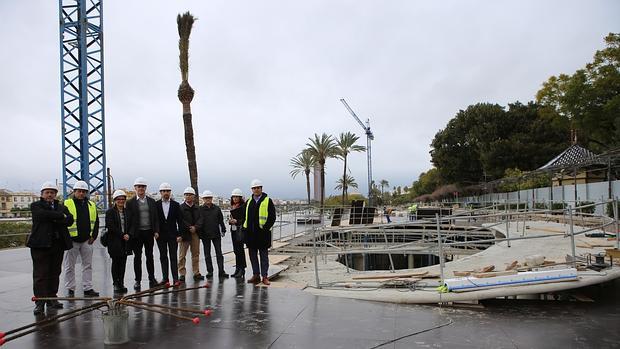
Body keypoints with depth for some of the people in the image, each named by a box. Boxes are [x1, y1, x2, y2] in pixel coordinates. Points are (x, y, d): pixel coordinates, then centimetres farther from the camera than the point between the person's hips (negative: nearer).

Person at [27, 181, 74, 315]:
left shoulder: (61, 207, 16)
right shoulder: (36, 205, 6)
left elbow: (70, 220, 0)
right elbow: (43, 215, -16)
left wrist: (53, 219, -12)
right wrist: (61, 216, -9)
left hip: (58, 244, 4)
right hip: (40, 244, -4)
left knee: (55, 273, 8)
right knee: (40, 274, -4)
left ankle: (51, 299, 17)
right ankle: (39, 302, -1)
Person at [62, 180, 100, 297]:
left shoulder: (92, 205, 11)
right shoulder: (67, 204, -1)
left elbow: (96, 222, 15)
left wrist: (94, 236, 5)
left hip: (87, 240, 4)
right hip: (71, 240, -4)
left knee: (88, 265, 7)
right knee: (70, 266, 3)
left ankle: (88, 288, 13)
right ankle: (70, 289, 12)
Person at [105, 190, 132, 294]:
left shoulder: (127, 211, 12)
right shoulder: (110, 212, -2)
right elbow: (111, 227, -10)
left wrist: (128, 235, 0)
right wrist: (122, 235, -13)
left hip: (125, 241, 4)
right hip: (114, 241, -4)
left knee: (123, 263, 4)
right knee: (116, 262, 0)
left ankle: (121, 283, 9)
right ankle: (116, 284, 6)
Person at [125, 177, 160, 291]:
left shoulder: (151, 201, 9)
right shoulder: (130, 202, 0)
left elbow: (155, 218, 9)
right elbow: (128, 219, -3)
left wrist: (156, 231, 0)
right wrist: (128, 233, -9)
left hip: (149, 232, 2)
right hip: (137, 233, -2)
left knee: (149, 256, 9)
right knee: (137, 257, 5)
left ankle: (152, 278, 18)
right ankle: (138, 280, 13)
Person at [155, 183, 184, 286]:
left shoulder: (176, 205, 3)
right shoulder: (156, 205, 3)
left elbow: (180, 221, 2)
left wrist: (179, 234, -4)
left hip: (172, 235, -1)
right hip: (161, 235, 1)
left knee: (173, 257, -2)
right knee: (163, 257, 7)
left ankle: (175, 278, -2)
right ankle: (165, 278, 13)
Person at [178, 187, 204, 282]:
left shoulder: (197, 208, 11)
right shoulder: (181, 207, -3)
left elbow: (200, 219, 4)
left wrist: (195, 227, -13)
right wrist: (189, 228, -14)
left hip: (195, 233, 4)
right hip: (184, 234, -4)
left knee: (196, 254, 8)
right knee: (182, 255, -2)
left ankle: (196, 273, 15)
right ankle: (182, 274, 3)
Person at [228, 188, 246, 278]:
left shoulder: (243, 206, -8)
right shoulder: (232, 207, 15)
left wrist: (236, 221, -19)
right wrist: (230, 220, 1)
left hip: (240, 229, -7)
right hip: (233, 229, 8)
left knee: (239, 249, -9)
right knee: (236, 250, 10)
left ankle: (241, 269, -2)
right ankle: (238, 269, 18)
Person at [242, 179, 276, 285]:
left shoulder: (267, 201, -1)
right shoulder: (248, 202, 14)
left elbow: (272, 217, -5)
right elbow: (245, 216, 18)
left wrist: (266, 228, -14)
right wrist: (245, 228, 7)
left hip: (262, 233, -5)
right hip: (250, 233, 5)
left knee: (263, 255, 2)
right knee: (252, 255, 9)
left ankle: (264, 276, 7)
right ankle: (256, 275, 19)